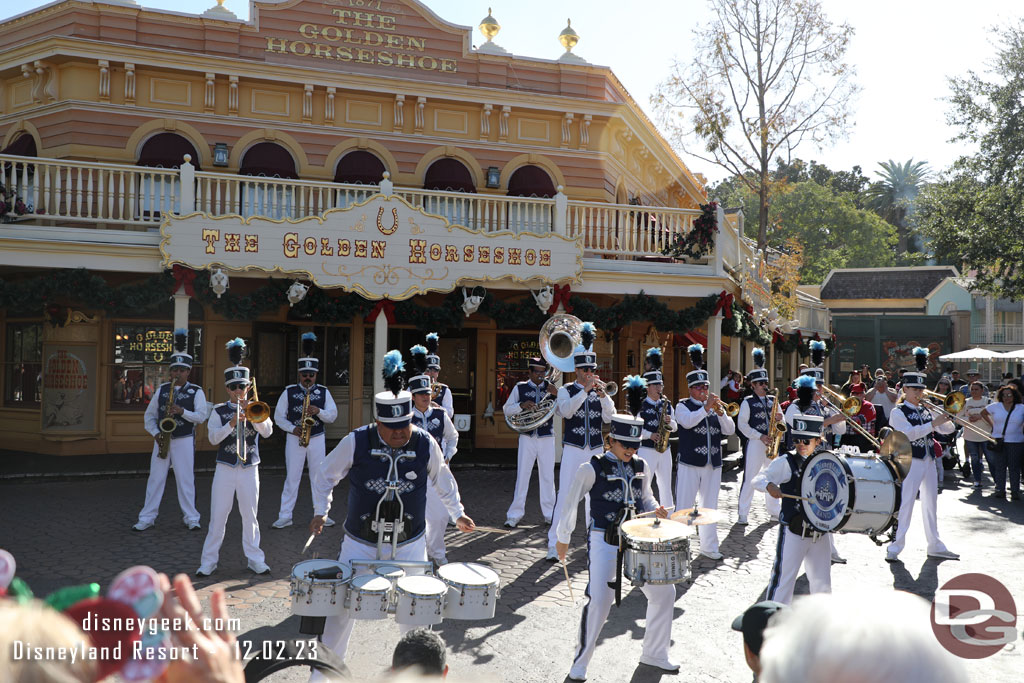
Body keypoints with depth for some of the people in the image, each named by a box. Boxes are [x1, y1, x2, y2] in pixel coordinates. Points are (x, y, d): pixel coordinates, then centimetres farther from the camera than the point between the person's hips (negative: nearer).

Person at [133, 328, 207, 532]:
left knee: (186, 480, 1)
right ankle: (147, 518, 10)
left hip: (184, 441, -3)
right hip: (162, 439, 3)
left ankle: (191, 518, 10)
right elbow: (150, 414, 12)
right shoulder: (162, 390, 9)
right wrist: (155, 433, -3)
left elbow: (202, 416, -8)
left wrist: (182, 411, -22)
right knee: (155, 478, 4)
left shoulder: (196, 391, 0)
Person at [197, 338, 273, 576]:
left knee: (250, 515, 6)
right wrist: (232, 423, -21)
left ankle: (255, 560, 13)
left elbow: (267, 432, -7)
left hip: (249, 469, 1)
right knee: (218, 516, 1)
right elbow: (213, 438, -8)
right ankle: (209, 561, 8)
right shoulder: (219, 411, 4)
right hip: (225, 468, -1)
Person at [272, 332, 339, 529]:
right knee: (291, 478, 0)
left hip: (317, 439, 1)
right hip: (294, 439, -1)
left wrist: (319, 411, -17)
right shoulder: (289, 392, 0)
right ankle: (285, 516, 5)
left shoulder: (323, 392, 4)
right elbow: (278, 417, 2)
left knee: (319, 477, 6)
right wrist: (293, 429, -13)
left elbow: (333, 415, 2)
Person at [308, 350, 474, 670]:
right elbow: (327, 476, 3)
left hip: (410, 544, 1)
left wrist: (457, 513, 16)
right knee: (342, 607, 4)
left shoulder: (425, 444, -8)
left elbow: (442, 479, 11)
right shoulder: (356, 442, -13)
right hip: (360, 543, -1)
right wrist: (321, 511, -6)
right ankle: (324, 672, 22)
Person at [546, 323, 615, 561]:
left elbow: (610, 418, -1)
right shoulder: (566, 390, 2)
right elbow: (566, 411, -17)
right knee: (565, 496, -7)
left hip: (596, 450, 3)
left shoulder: (600, 392, 10)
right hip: (573, 449, -3)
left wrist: (602, 395, -14)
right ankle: (554, 545, -3)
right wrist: (585, 390, -21)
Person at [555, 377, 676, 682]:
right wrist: (563, 537, 2)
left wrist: (656, 510, -1)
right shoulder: (592, 468, -8)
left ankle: (654, 654, 26)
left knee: (663, 591, 6)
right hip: (603, 542, -6)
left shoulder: (641, 468, 9)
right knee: (598, 601, -17)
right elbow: (569, 498, -2)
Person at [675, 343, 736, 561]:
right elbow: (687, 421, -22)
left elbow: (730, 430, 3)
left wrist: (720, 412, -12)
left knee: (710, 507, 12)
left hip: (713, 465, 5)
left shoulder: (715, 406, 12)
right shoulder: (683, 406, 0)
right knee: (684, 508, -1)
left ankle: (709, 546, 21)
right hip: (689, 464, -5)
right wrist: (706, 407, -25)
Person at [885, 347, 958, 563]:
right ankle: (895, 547, -5)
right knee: (905, 503, -8)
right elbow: (909, 433, -21)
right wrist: (933, 424, -24)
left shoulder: (926, 411, 15)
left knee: (930, 502, 13)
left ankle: (935, 545, 22)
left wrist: (947, 419, -3)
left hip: (929, 461, 7)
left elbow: (947, 430, 17)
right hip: (911, 462, -7)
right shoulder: (898, 412, -5)